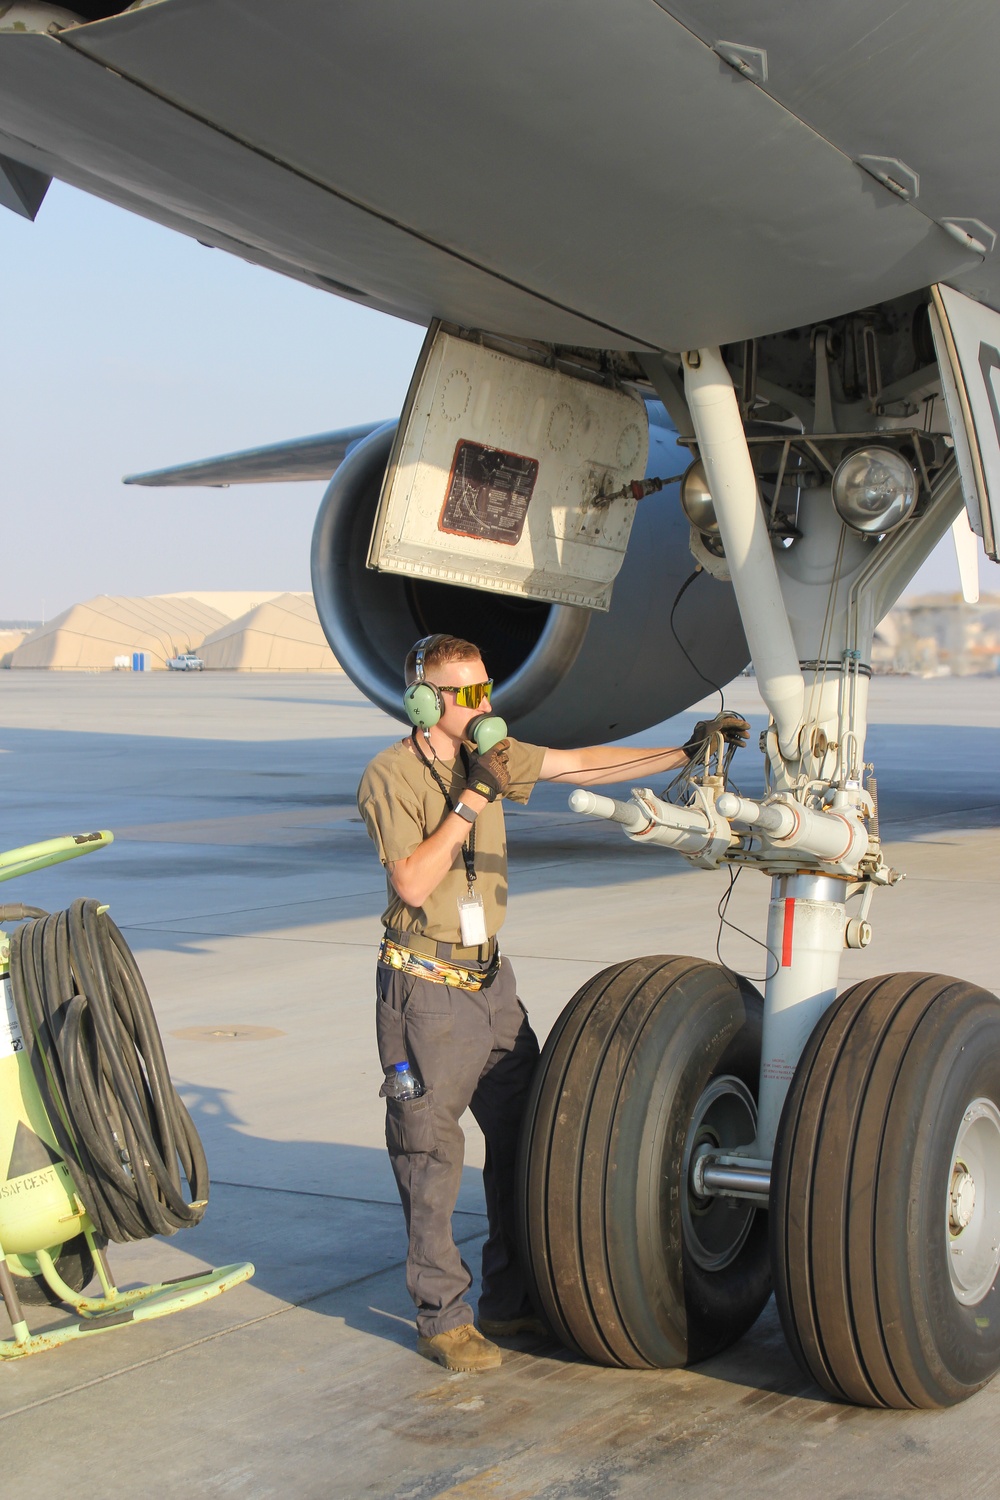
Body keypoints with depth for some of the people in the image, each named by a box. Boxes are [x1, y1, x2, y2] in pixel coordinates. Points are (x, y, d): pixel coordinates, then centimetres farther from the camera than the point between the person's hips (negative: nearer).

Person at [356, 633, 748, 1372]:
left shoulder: (490, 756, 7)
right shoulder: (390, 776, -13)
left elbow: (580, 765, 9)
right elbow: (412, 883, -21)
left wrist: (684, 752, 4)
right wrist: (470, 799, -22)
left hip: (491, 979, 7)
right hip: (426, 985, -7)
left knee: (524, 1136, 10)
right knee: (431, 1155, 0)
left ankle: (510, 1303, 23)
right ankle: (442, 1317, 12)